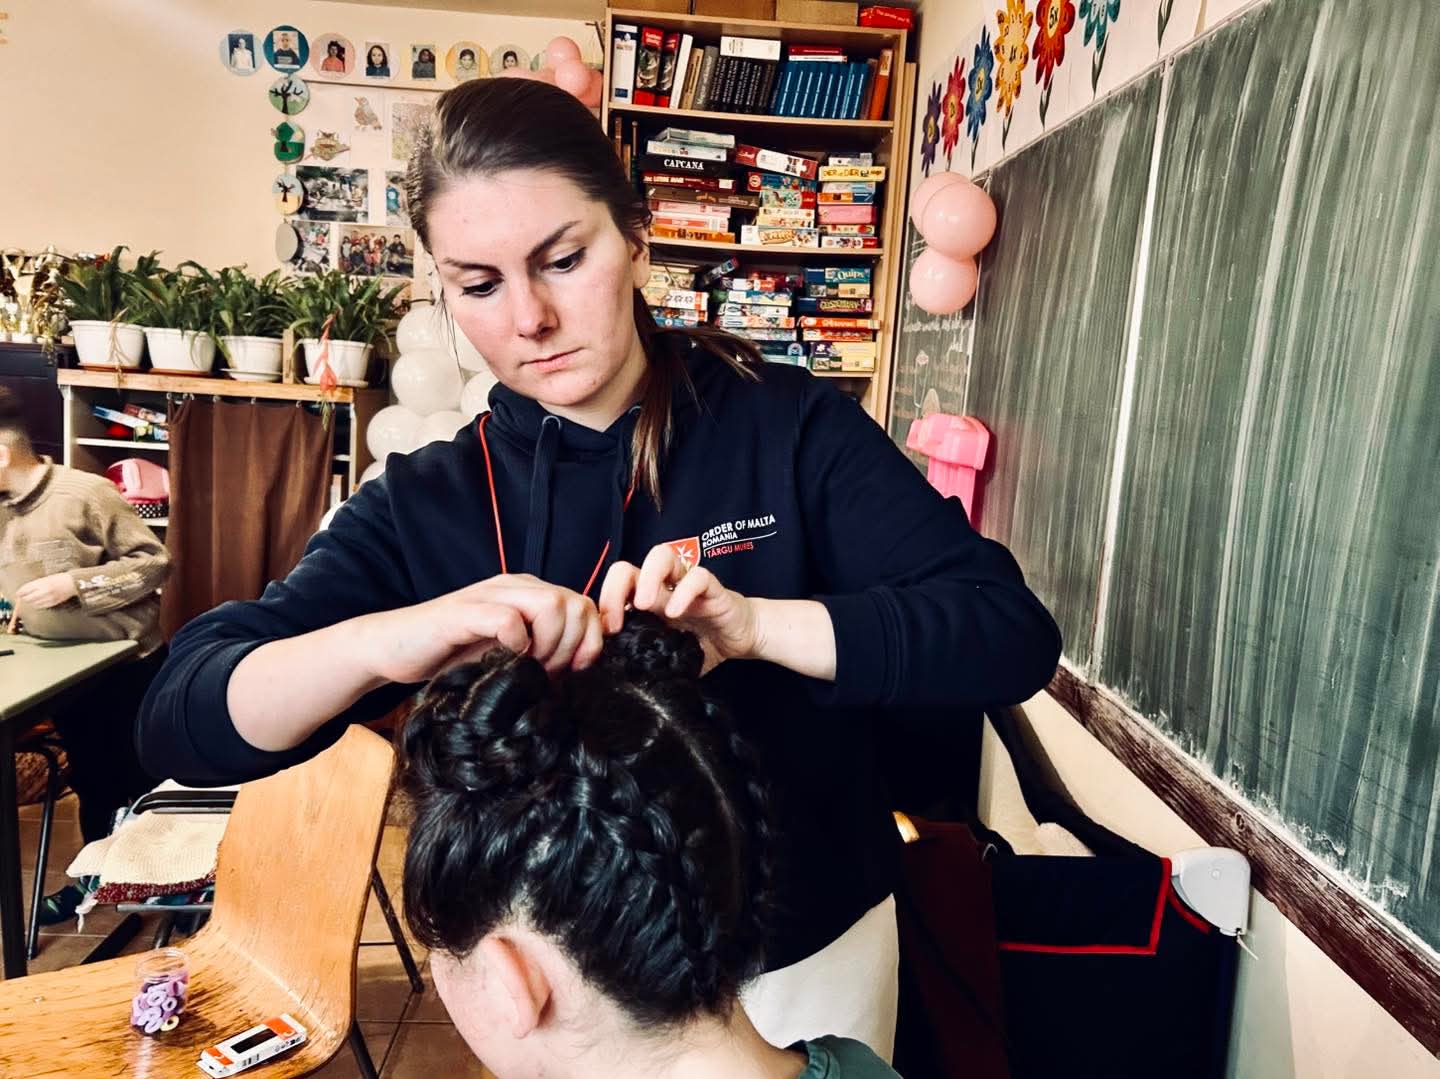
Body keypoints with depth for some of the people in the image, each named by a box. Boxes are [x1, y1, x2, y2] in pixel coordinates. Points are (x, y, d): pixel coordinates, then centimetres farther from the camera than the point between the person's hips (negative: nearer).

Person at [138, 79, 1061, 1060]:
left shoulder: (791, 430, -14)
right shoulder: (424, 505, -9)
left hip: (804, 959, 0)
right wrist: (384, 641, -36)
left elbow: (1014, 633, -21)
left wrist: (757, 625, -37)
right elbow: (181, 725, -15)